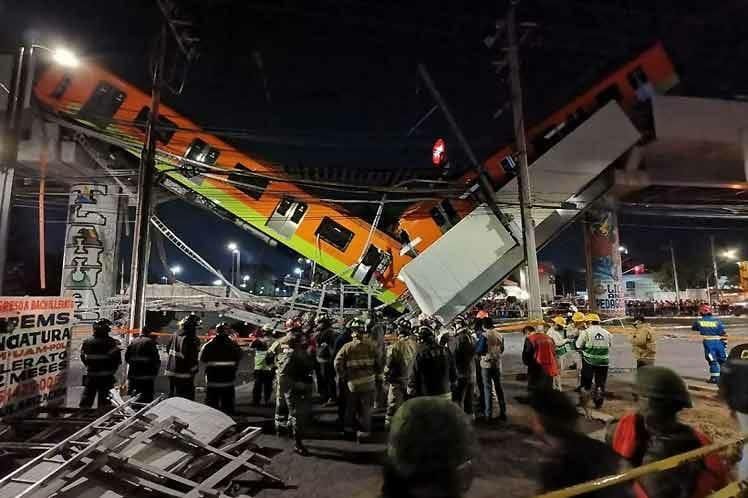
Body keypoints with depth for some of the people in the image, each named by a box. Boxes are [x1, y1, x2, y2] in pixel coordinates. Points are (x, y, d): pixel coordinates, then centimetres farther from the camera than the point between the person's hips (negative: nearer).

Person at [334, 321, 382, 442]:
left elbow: (338, 363, -9)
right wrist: (378, 376, 11)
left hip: (352, 382, 1)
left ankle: (348, 427, 33)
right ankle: (364, 432, 16)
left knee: (351, 406, 21)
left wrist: (342, 376, 3)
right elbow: (378, 363, -2)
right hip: (369, 382, -1)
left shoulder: (347, 347, -3)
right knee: (365, 408, 12)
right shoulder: (371, 346, -4)